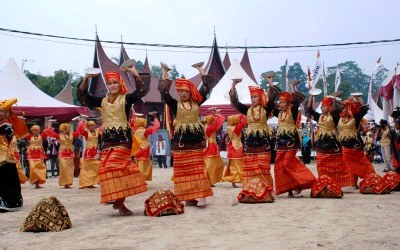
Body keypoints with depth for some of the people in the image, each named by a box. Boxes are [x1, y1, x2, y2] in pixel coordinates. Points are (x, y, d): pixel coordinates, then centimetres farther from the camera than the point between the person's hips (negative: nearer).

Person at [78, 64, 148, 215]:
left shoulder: (126, 98, 2)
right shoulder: (102, 101, 13)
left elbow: (142, 91, -12)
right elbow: (83, 96, 11)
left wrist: (135, 74, -21)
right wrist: (86, 79, 0)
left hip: (123, 138, -5)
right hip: (107, 139, 5)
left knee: (118, 169, -14)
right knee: (109, 170, 0)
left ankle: (119, 201, -9)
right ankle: (118, 201, 9)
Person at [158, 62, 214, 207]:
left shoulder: (196, 102, 5)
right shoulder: (175, 104, 3)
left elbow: (207, 88, 3)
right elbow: (163, 91, -7)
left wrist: (200, 69, 3)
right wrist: (165, 72, -7)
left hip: (196, 139, 0)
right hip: (181, 140, 0)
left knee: (198, 169, -4)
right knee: (184, 170, 2)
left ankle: (200, 195, -5)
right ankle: (189, 197, 9)